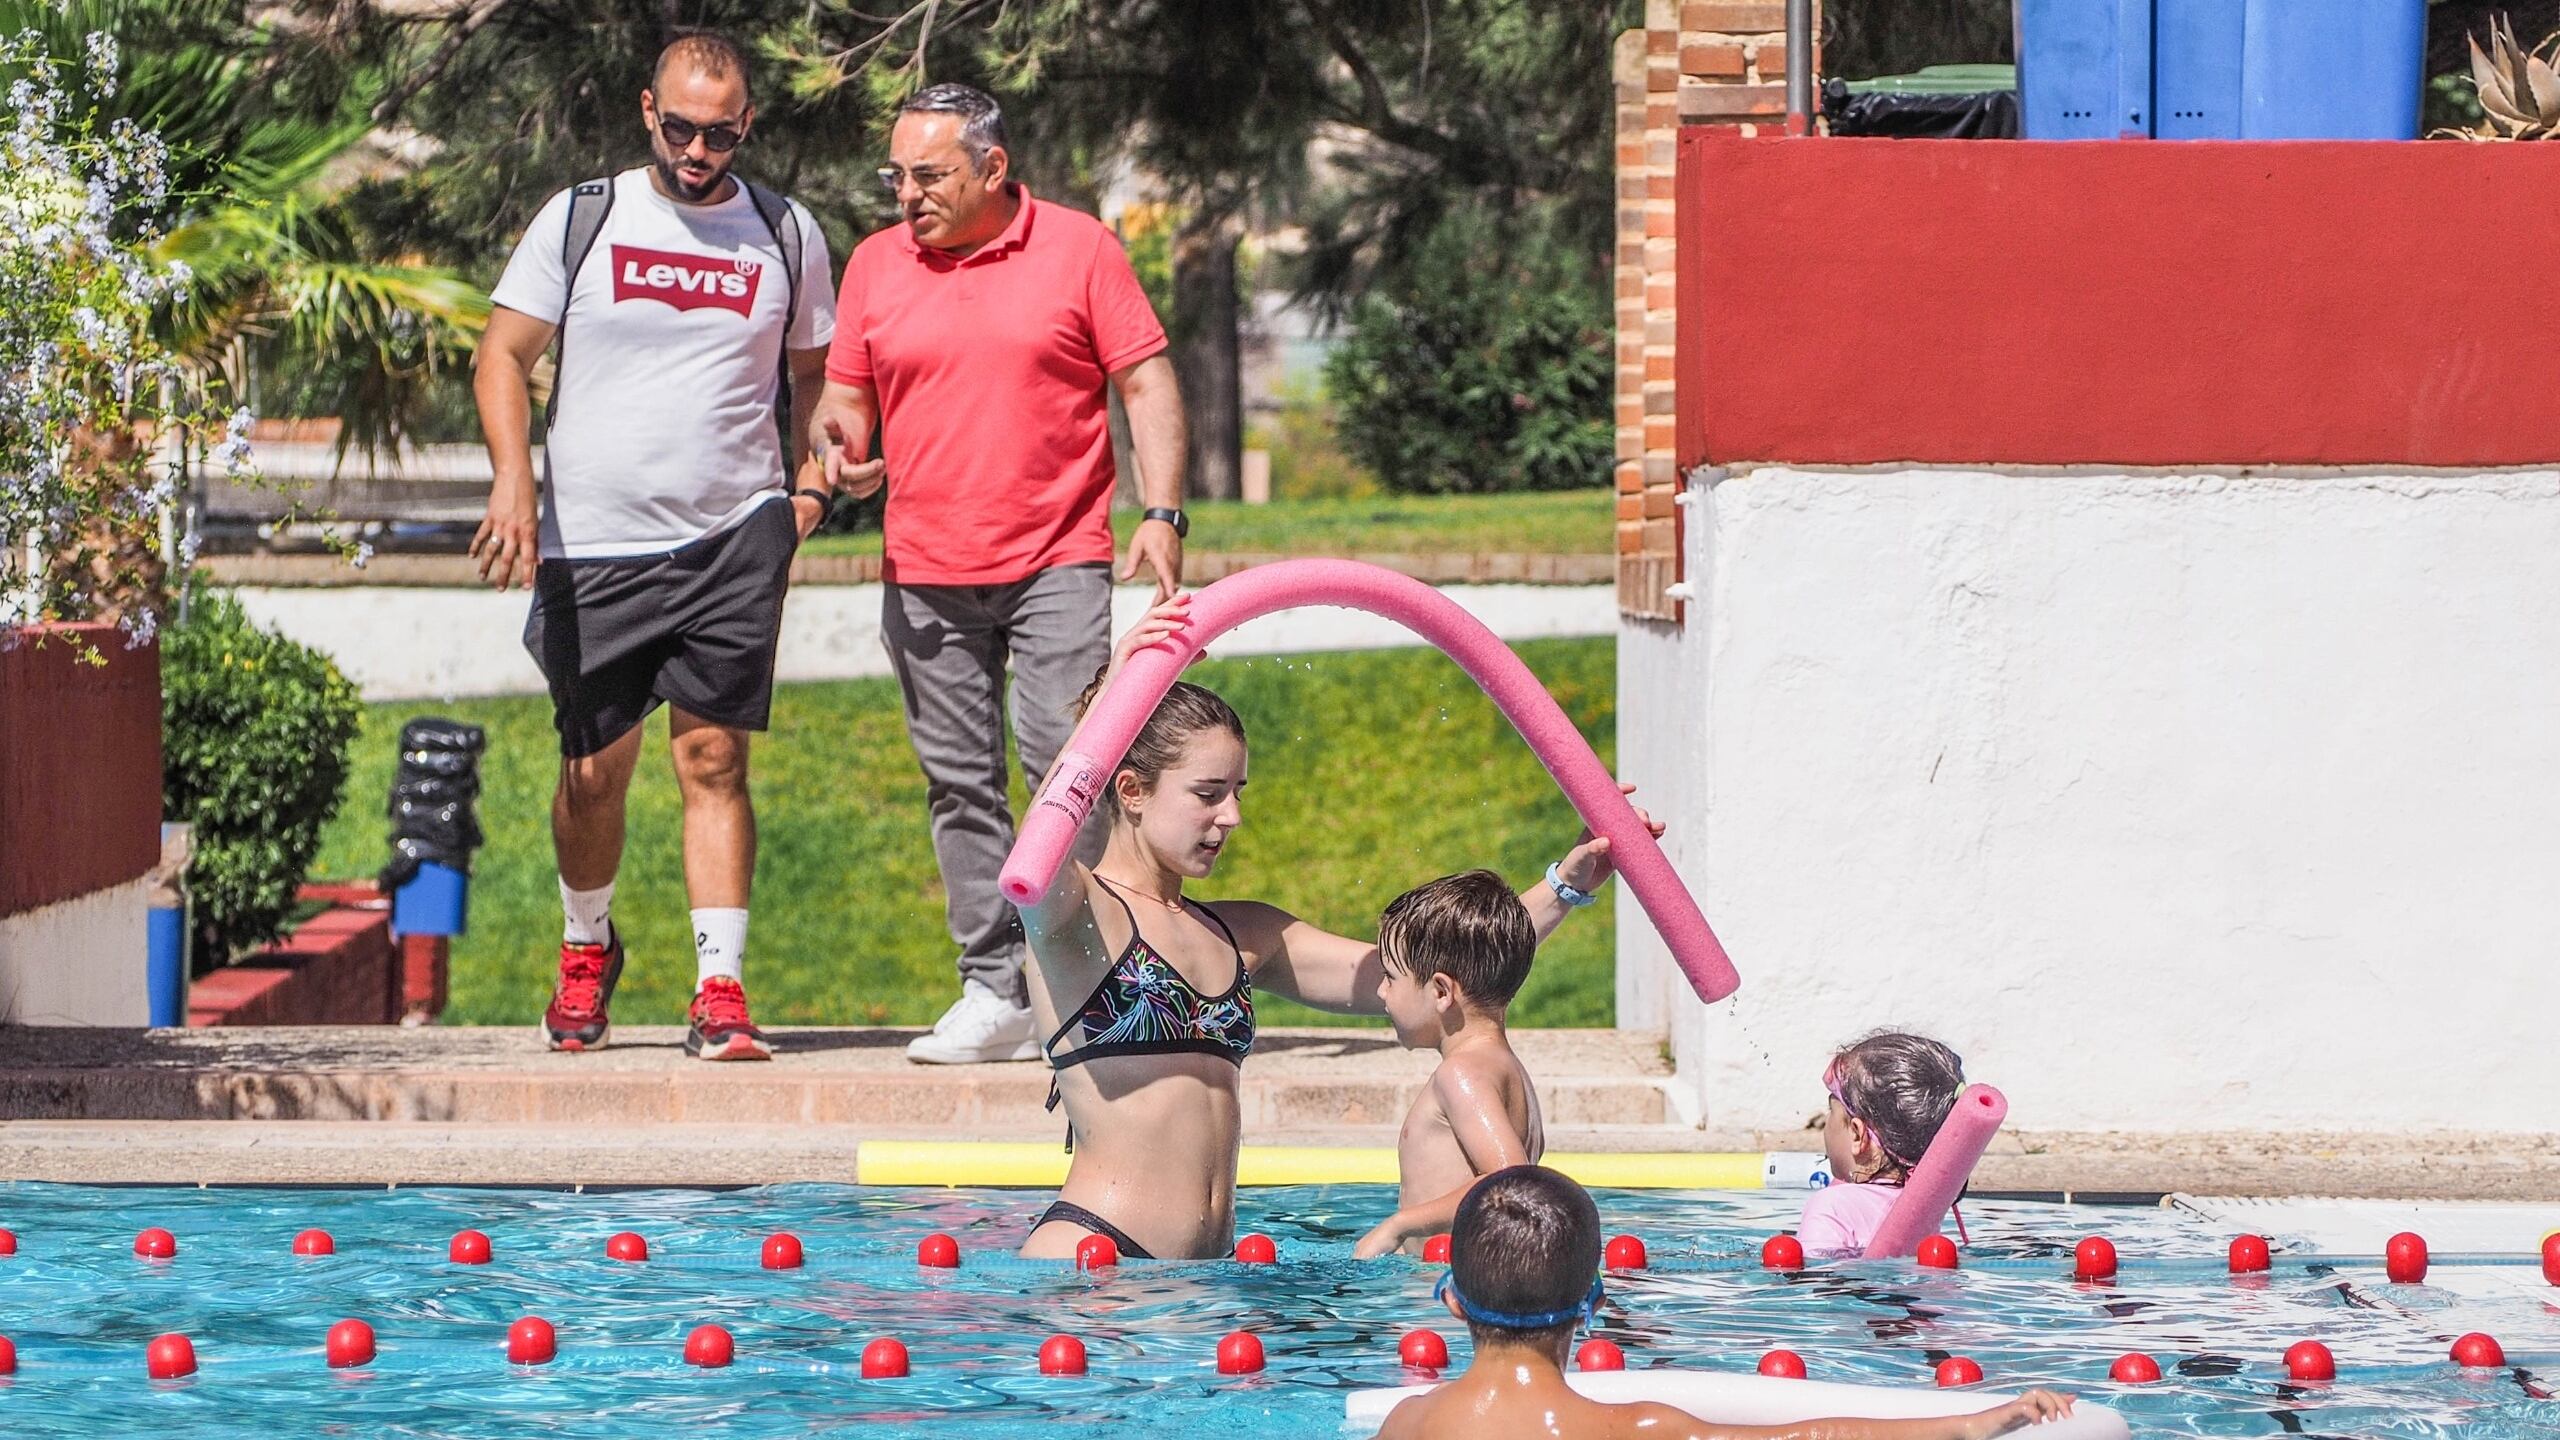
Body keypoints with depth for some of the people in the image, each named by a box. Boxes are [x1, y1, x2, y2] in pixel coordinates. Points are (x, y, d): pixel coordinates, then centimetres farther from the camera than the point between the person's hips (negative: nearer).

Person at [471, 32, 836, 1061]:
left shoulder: (786, 235, 8)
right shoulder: (579, 219, 3)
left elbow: (815, 374, 20)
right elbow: (503, 356, 2)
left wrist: (812, 487, 5)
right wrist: (513, 477, -13)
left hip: (733, 541, 0)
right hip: (591, 546, 0)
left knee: (714, 758, -8)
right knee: (593, 772, 5)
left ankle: (720, 991, -9)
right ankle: (587, 949, 31)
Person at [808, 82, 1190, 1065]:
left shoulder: (1079, 250, 1)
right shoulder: (875, 265, 9)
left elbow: (1146, 384, 2)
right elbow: (847, 394, 15)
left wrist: (1162, 513, -8)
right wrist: (841, 443, -8)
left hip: (1058, 562, -3)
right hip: (927, 573, 3)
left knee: (1063, 757, -13)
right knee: (960, 783, 4)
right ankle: (993, 993, 9)